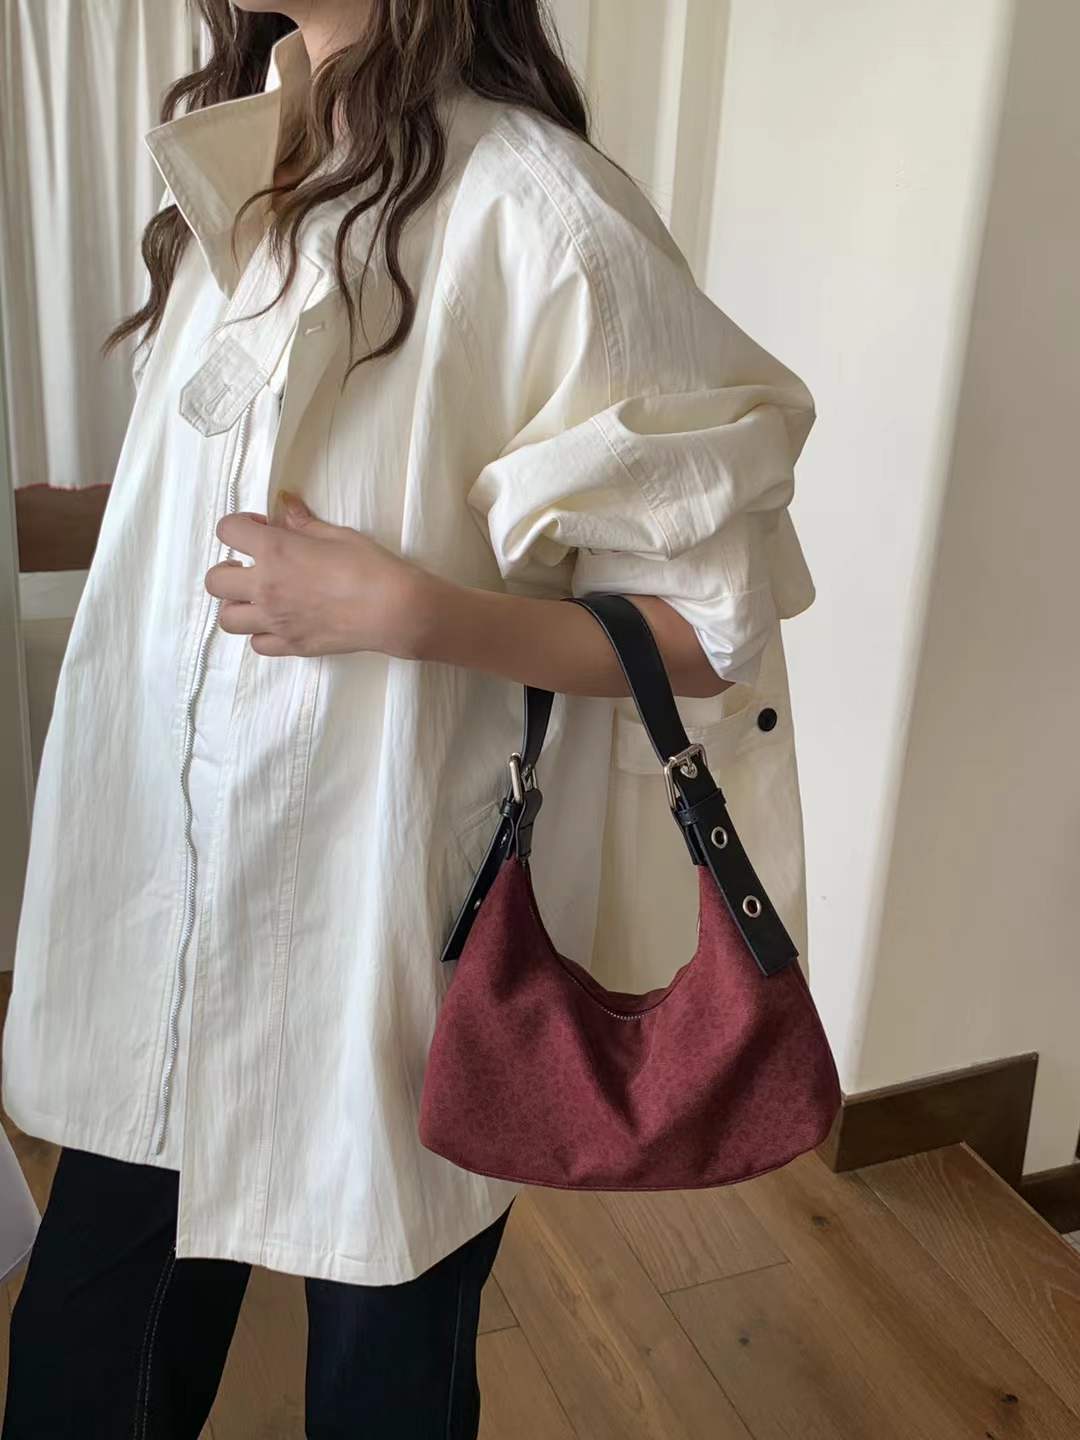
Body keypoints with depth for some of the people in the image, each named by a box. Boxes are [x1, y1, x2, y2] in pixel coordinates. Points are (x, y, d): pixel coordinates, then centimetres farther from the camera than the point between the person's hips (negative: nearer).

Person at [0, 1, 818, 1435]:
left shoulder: (536, 212, -16)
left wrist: (402, 609, -24)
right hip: (159, 910, 7)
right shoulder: (234, 155, 7)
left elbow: (715, 627, -13)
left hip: (381, 928, -6)